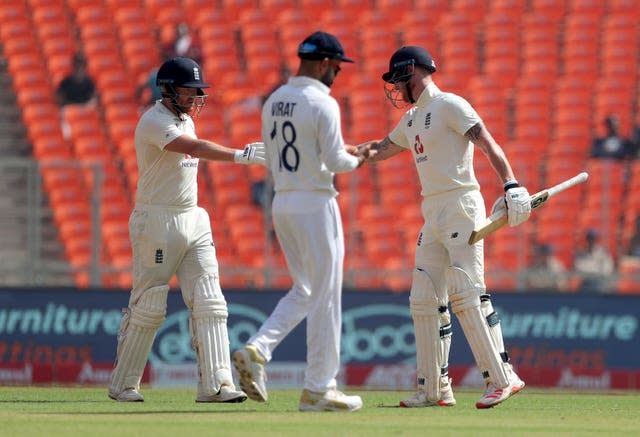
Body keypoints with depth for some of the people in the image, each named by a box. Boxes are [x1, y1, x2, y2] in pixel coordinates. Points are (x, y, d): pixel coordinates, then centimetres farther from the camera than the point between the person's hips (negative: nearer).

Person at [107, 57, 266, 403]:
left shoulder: (184, 118, 14)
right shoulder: (154, 122, -15)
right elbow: (195, 148, -31)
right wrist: (242, 155, -39)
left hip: (193, 220, 8)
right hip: (156, 222, -8)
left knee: (209, 303, -4)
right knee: (147, 305, -2)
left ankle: (214, 384, -8)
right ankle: (123, 384, 11)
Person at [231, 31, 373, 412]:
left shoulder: (274, 101, 10)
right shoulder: (322, 103, -14)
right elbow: (336, 160, -18)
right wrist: (355, 160, 5)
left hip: (282, 204, 8)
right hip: (315, 205, -8)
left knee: (304, 291, 18)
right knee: (325, 298, 0)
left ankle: (257, 349, -3)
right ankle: (319, 390, 2)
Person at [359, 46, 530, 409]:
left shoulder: (449, 105, -6)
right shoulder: (412, 118, 22)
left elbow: (488, 143, -15)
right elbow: (379, 151, 34)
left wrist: (511, 185, -28)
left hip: (461, 205, -9)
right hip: (433, 213, 9)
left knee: (467, 293, -17)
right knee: (425, 300, 5)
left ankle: (503, 378, -17)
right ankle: (435, 389, 8)